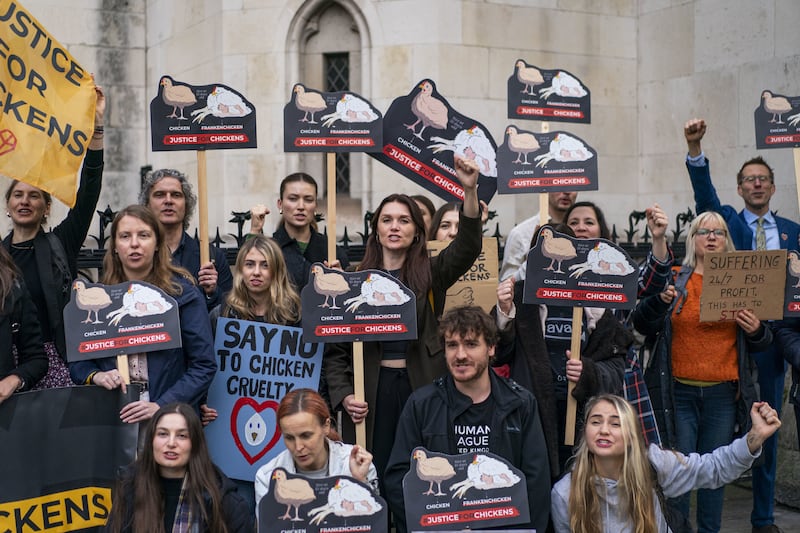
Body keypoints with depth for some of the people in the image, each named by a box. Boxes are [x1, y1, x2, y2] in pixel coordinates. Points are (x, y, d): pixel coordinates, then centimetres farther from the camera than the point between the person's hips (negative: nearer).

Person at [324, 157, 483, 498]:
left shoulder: (430, 274, 6)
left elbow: (467, 247, -13)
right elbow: (335, 347, 7)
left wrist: (470, 191, -27)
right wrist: (343, 394, -8)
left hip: (421, 387, 0)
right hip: (372, 391, 1)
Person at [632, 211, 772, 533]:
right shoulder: (674, 280, 3)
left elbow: (761, 344, 12)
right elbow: (641, 325, -1)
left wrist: (756, 331, -10)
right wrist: (659, 300, -19)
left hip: (723, 395, 2)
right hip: (679, 393, -1)